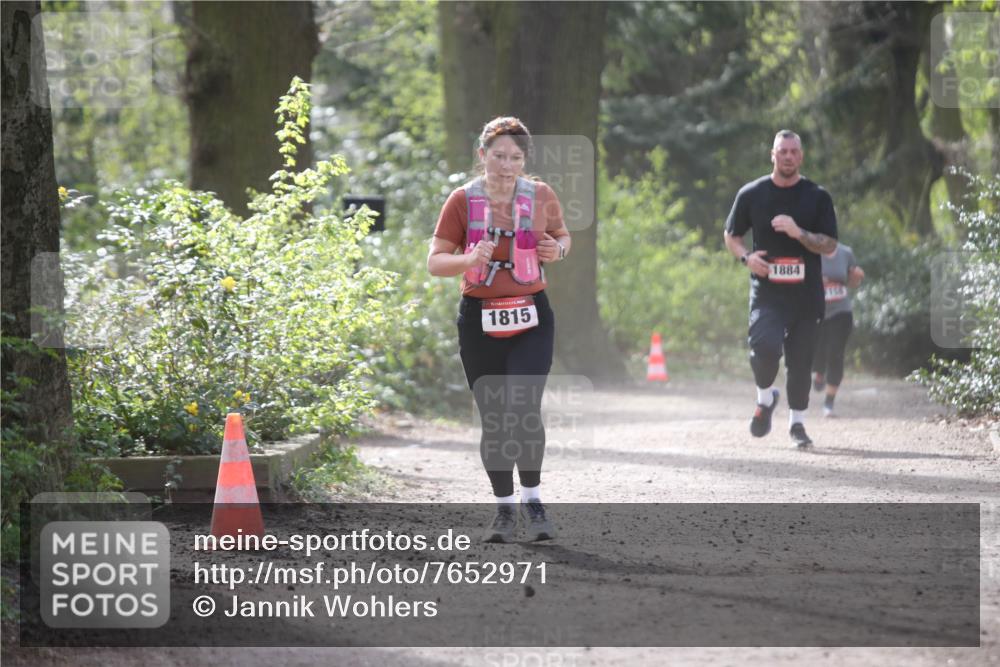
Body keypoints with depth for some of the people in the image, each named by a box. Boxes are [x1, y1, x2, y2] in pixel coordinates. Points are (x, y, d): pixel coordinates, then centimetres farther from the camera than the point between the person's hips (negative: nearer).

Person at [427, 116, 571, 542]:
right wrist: (469, 260, -21)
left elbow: (562, 236, 19)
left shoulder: (541, 196, 1)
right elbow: (434, 262, -1)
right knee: (492, 421, 3)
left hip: (531, 319, 0)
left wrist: (558, 249, -4)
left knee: (523, 410, -16)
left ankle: (532, 501, 1)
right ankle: (504, 507, 18)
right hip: (479, 321, 0)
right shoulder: (463, 200, -3)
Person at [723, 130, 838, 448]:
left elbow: (830, 245, 0)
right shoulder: (751, 194, 4)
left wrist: (798, 233, -17)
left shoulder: (817, 196, 3)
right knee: (764, 346, -23)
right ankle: (765, 397, 6)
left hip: (806, 293, 1)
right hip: (767, 291, -1)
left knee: (800, 360, 5)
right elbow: (731, 235, 16)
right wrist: (746, 256, -5)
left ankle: (797, 422, 22)